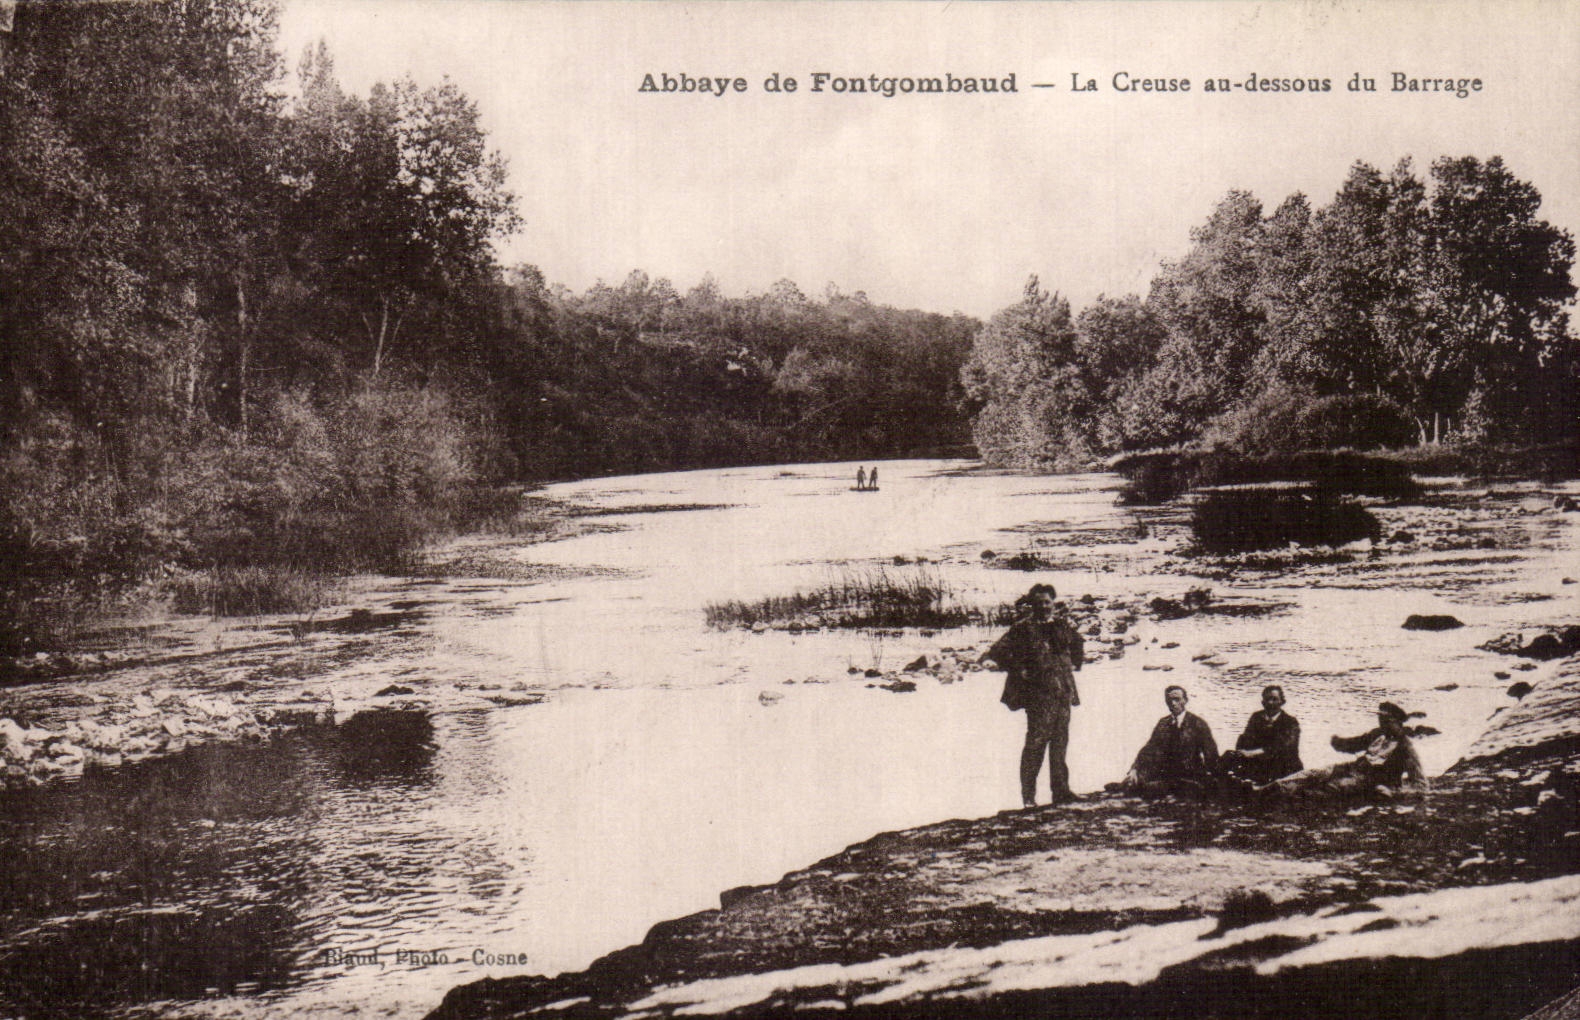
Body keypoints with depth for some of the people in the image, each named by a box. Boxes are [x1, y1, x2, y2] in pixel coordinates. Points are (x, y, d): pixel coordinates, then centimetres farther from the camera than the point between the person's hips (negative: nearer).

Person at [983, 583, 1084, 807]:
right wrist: (1019, 671, -11)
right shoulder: (1024, 628, -5)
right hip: (1038, 693, -6)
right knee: (1036, 742, -8)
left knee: (1060, 741, 9)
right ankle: (1028, 795, -4)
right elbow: (998, 651, -10)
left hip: (1063, 691, 6)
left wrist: (1075, 664, 16)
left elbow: (1078, 644, 29)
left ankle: (1061, 790, 16)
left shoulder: (1062, 624, 10)